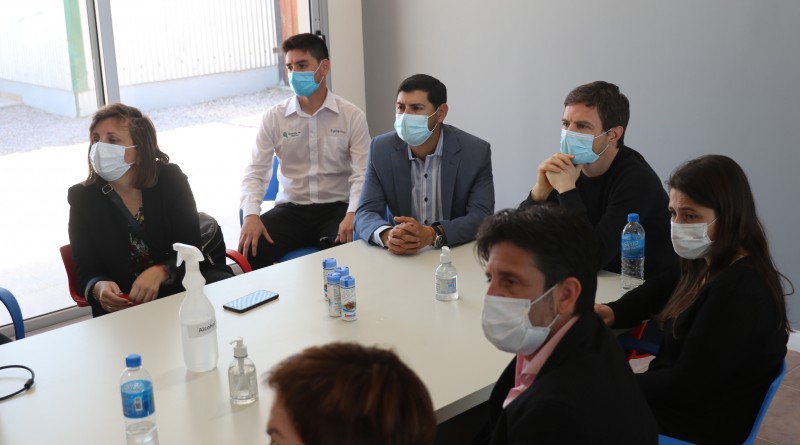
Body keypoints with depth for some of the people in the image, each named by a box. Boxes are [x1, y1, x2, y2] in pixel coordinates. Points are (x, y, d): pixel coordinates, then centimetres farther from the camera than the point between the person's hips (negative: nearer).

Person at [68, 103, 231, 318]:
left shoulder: (171, 179, -4)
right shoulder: (82, 197, -2)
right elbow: (86, 272, -3)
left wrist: (159, 273, -28)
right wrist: (99, 288, -28)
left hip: (181, 287, 0)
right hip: (123, 305, 0)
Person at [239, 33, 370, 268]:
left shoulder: (352, 116, -1)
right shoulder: (274, 118, 3)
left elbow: (362, 174, -8)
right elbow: (256, 172, 1)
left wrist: (353, 215, -27)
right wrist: (251, 215, -19)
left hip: (336, 207, -2)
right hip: (291, 208, 2)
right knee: (250, 248, -25)